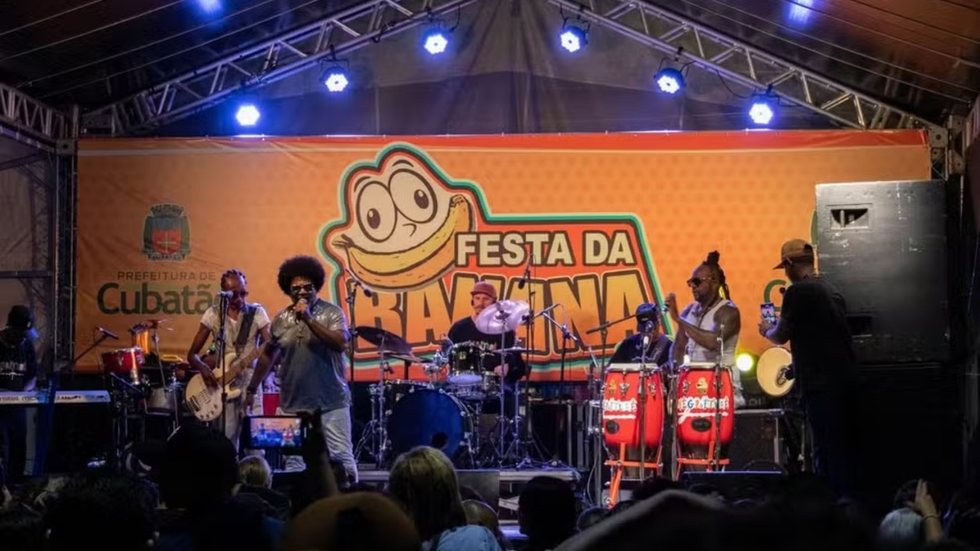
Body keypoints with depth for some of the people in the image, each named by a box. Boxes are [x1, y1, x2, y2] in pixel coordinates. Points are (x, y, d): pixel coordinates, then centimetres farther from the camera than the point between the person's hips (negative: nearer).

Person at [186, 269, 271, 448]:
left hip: (251, 382, 0)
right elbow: (192, 353, 6)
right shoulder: (213, 314, 4)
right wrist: (203, 368, -15)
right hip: (222, 384, 0)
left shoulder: (256, 313, 2)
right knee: (226, 441, -8)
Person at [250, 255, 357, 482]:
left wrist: (309, 319, -23)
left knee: (342, 456, -3)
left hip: (331, 401, -3)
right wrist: (252, 388, 20)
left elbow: (340, 343, -20)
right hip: (292, 404, 3)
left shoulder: (332, 313, -4)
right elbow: (268, 356, 18)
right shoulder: (280, 320, 6)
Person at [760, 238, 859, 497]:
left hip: (821, 385, -8)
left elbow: (780, 337, -5)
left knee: (828, 455, -7)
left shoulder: (798, 292, -8)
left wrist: (766, 330, 17)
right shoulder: (832, 291, 17)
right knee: (844, 450, 11)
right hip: (846, 380, 8)